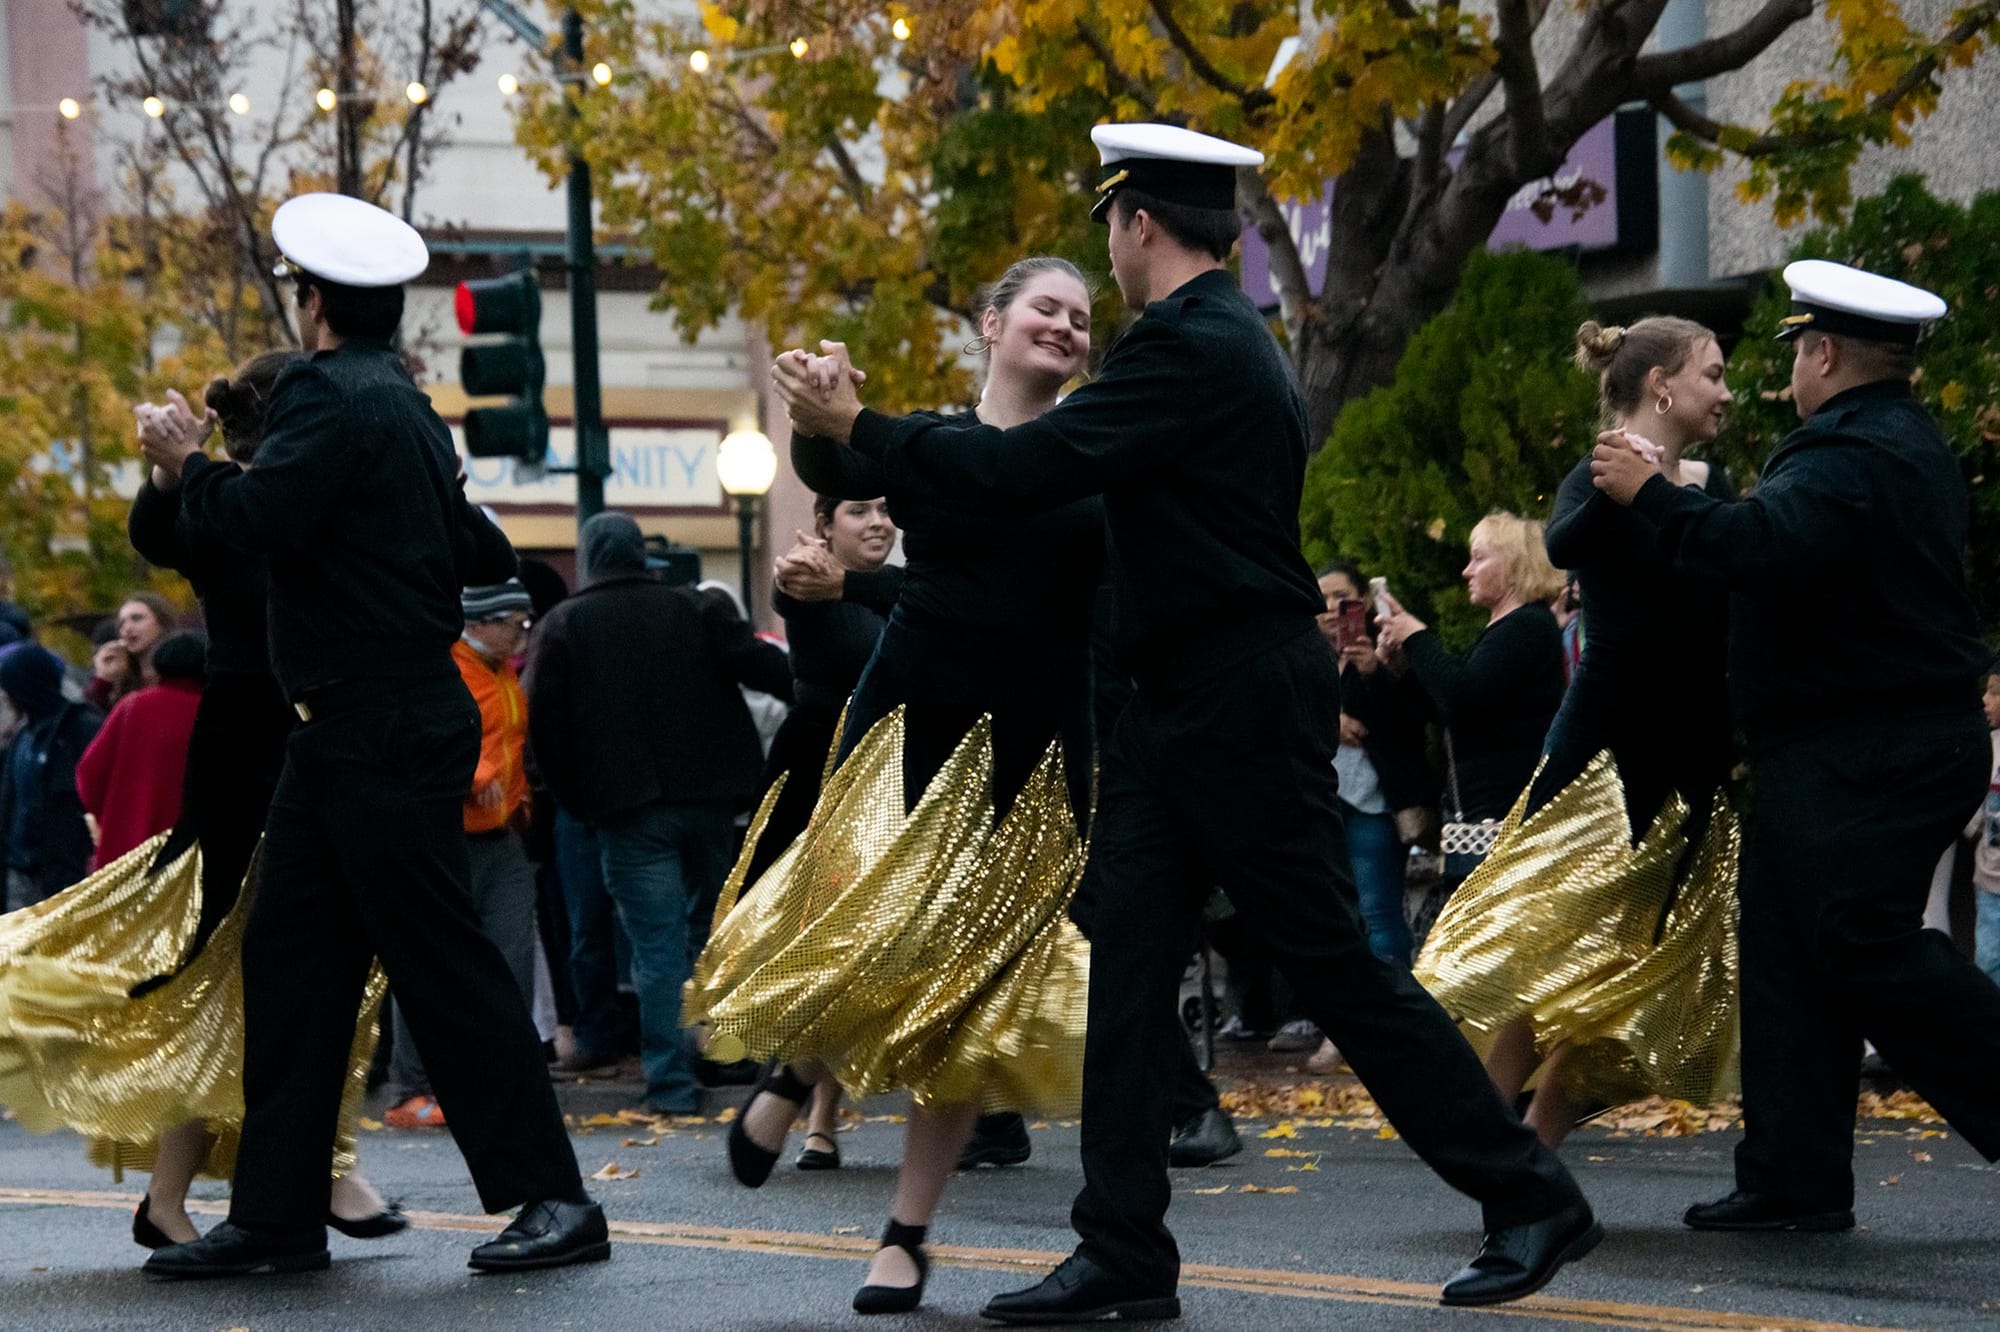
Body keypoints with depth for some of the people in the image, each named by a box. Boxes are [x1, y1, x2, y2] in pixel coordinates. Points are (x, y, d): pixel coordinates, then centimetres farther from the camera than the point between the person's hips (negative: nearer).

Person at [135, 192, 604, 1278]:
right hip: (343, 738, 10)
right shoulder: (406, 406, 17)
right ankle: (276, 1214, 11)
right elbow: (482, 555, 22)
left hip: (382, 738, -10)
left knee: (442, 963, -7)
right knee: (291, 963, 9)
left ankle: (552, 1198, -3)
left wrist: (189, 468, -8)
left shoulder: (333, 396, -13)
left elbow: (264, 514, -26)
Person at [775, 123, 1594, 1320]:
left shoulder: (1190, 347, -17)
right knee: (1121, 966, 4)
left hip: (1245, 710, -10)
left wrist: (857, 426, -12)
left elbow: (1022, 473, -21)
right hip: (1189, 705, 10)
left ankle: (1533, 1201, 7)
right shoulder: (1229, 340, 15)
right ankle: (1124, 1257, 5)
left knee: (1339, 967, -3)